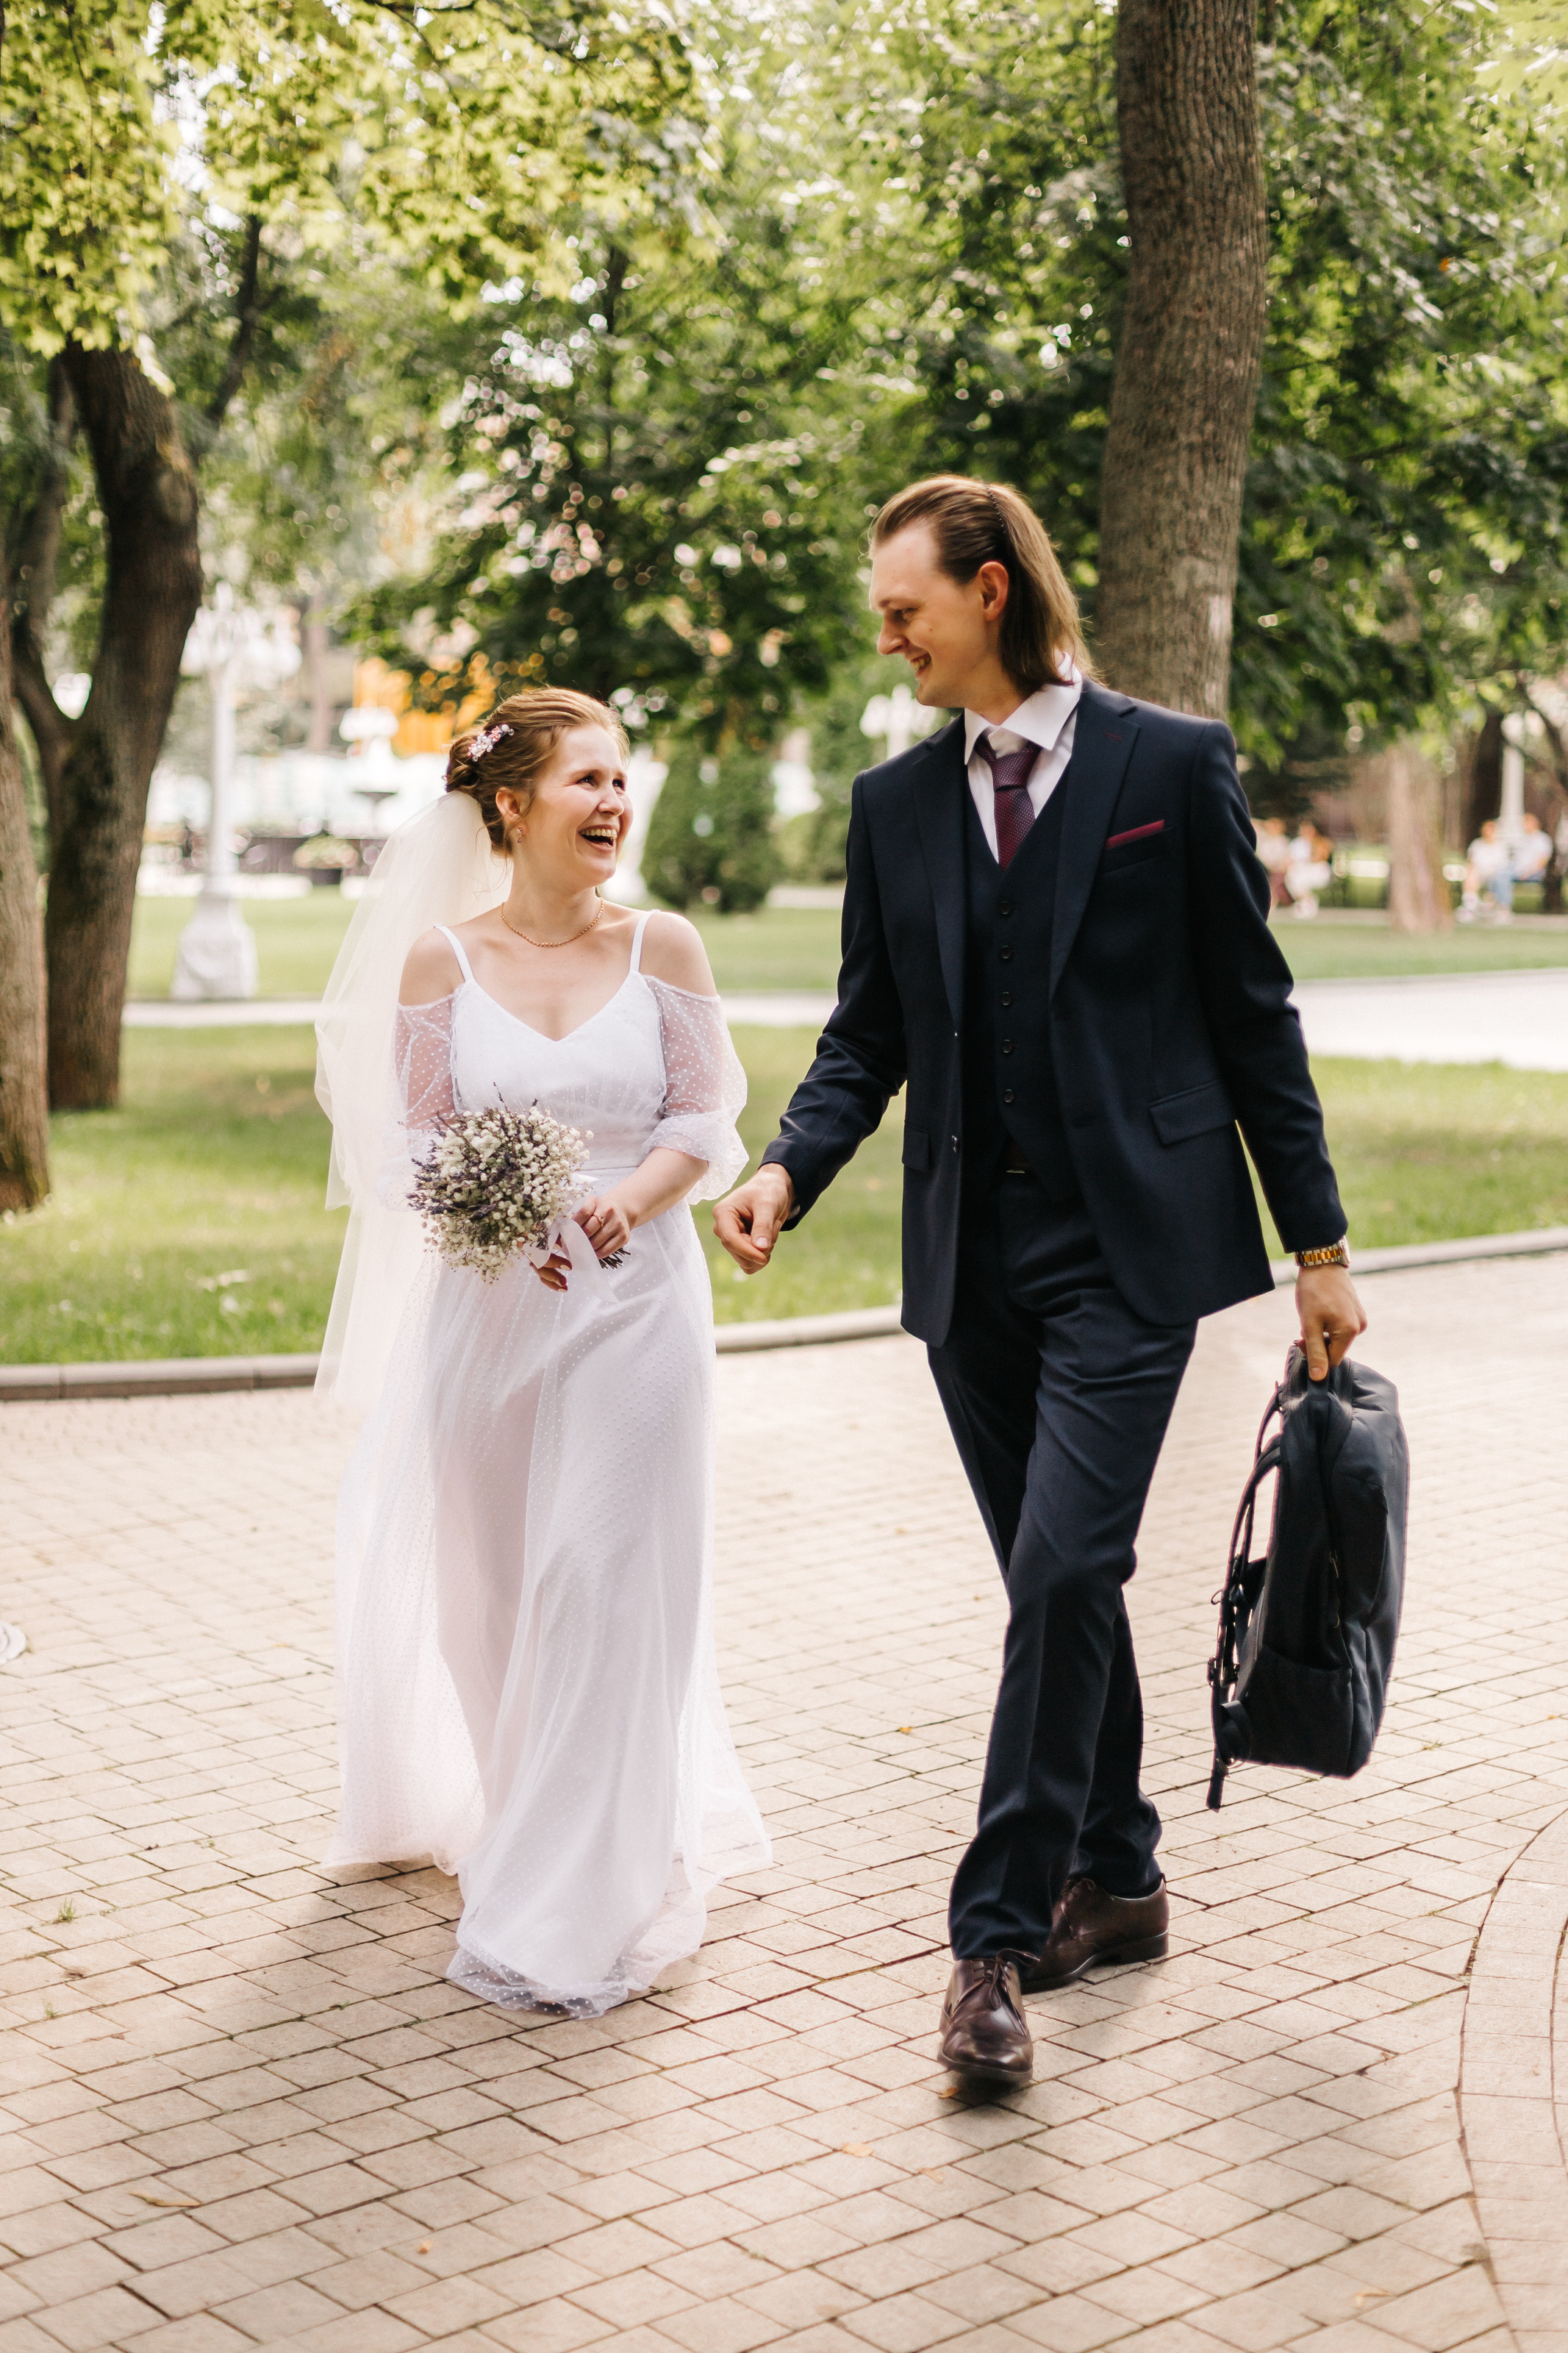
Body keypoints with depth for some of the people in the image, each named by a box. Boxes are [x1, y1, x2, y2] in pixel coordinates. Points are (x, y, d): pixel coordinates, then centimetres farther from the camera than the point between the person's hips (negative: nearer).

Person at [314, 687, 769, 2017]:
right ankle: (499, 1818, 39)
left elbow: (708, 1121, 2)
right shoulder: (439, 961, 0)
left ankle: (584, 1903, 9)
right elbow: (410, 1144, 1)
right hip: (485, 1305, 1)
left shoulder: (662, 949, 1)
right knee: (484, 1585, 11)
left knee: (607, 1588, -3)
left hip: (638, 1299, -1)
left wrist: (627, 1201, -16)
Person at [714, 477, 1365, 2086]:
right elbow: (867, 1035, 12)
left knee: (1061, 1572, -13)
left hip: (1130, 1243, -4)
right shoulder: (895, 803, 10)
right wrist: (790, 1168, -8)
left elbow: (1252, 1013, 1)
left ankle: (998, 1930, -5)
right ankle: (1115, 1880, 29)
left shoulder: (1173, 766, -1)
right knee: (1060, 1587, 13)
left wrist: (1318, 1243, 1)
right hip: (972, 1257, 5)